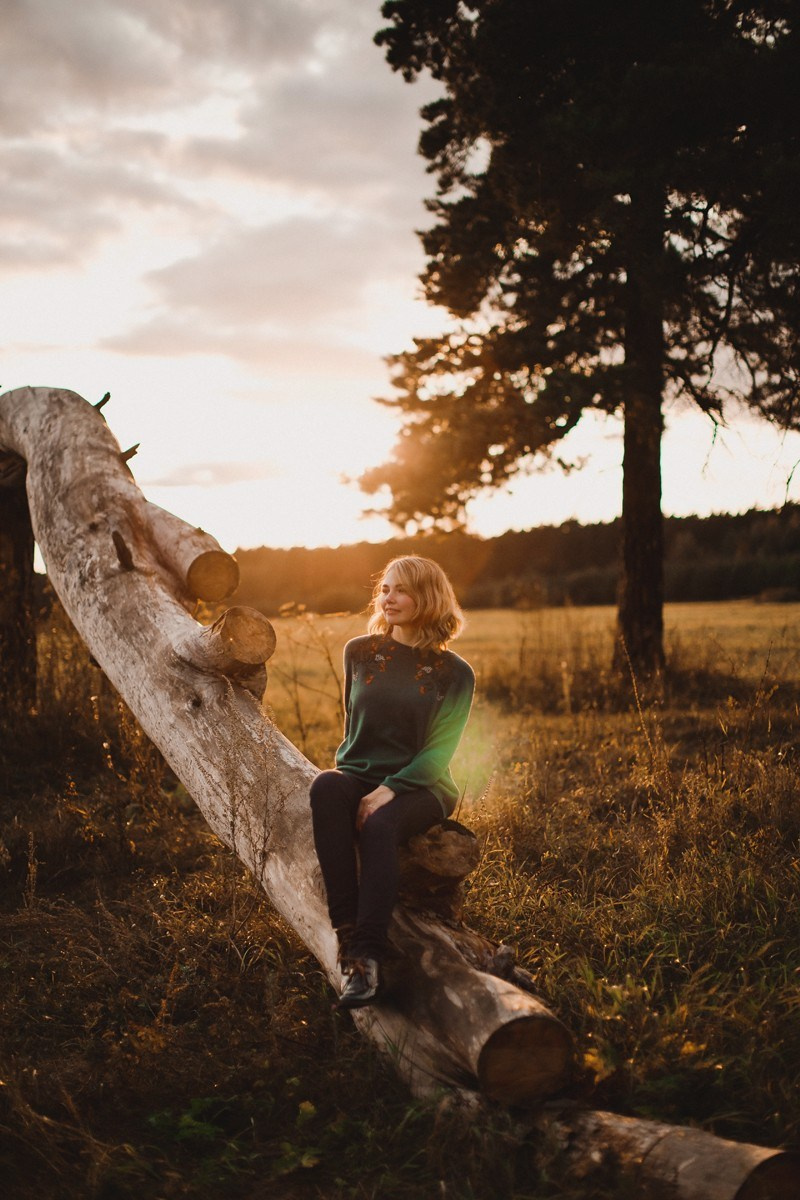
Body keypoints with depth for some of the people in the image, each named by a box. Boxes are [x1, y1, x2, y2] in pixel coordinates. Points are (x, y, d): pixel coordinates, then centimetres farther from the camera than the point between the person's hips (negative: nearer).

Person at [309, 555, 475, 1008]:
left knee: (379, 826, -37)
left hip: (420, 786, -2)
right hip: (360, 775, 3)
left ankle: (368, 959, -41)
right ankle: (348, 931, -39)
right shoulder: (361, 652, 9)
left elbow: (439, 751, -6)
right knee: (325, 787, -34)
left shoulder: (454, 673, 0)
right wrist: (350, 769, 3)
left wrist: (389, 790, -19)